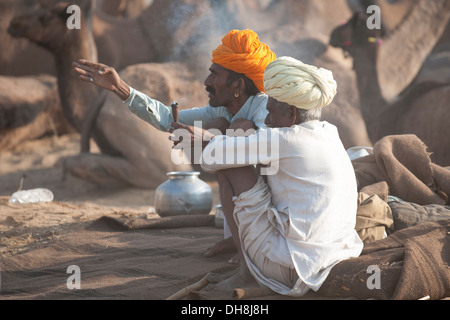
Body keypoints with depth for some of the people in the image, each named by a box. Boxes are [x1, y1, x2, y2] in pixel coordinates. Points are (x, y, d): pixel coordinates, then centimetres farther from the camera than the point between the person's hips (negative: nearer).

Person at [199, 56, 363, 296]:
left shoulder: (286, 140, -12)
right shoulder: (329, 135, 11)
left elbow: (211, 157, -9)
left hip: (290, 270, -9)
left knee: (229, 170, 0)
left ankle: (247, 271, 5)